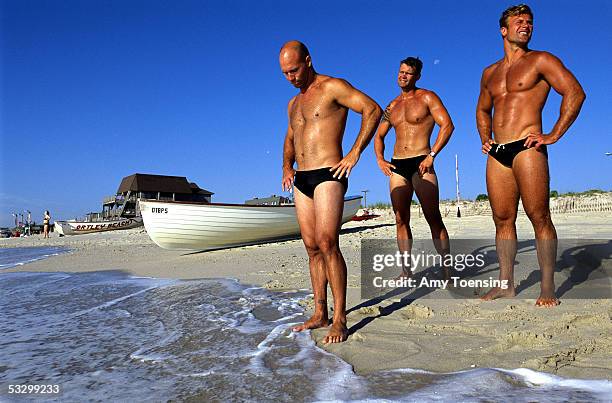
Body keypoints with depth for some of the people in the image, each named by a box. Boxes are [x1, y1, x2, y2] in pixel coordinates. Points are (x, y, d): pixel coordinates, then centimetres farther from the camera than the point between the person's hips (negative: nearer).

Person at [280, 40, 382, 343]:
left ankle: (339, 320, -9)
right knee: (312, 248, 7)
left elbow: (373, 110, -11)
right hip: (301, 180, 8)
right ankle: (320, 314, 14)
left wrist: (355, 152, -17)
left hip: (328, 176, -8)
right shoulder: (293, 104, 21)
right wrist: (287, 166, 15)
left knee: (327, 244, -16)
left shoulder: (333, 88, -2)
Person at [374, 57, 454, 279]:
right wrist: (380, 159, 6)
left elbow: (447, 125, -7)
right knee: (401, 220, 2)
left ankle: (447, 271, -2)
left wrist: (432, 155, -15)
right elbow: (379, 137, 24)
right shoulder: (392, 106, 19)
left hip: (421, 164, -5)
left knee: (434, 218, -7)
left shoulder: (427, 97, 3)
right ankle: (406, 271, 8)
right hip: (397, 167, 5)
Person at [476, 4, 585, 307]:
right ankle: (506, 284, 12)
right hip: (497, 154, 6)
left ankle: (547, 288, -1)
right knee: (502, 219, 5)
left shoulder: (540, 60, 5)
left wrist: (554, 135, -9)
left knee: (539, 217, -7)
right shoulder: (490, 72, 21)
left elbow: (575, 92, -4)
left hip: (527, 149, -5)